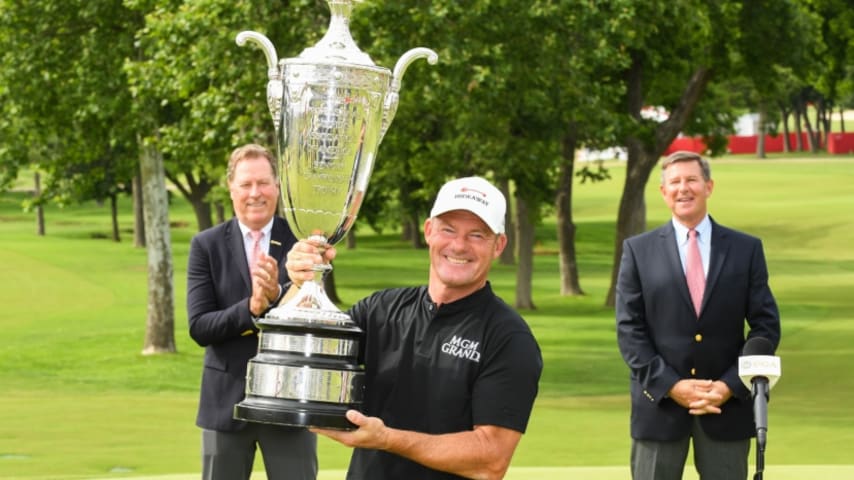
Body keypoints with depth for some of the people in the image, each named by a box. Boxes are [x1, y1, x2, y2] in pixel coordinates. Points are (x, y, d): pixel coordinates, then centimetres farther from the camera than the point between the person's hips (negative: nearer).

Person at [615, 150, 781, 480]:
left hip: (727, 403, 0)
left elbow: (766, 325, 3)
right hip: (660, 403, 0)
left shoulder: (746, 249, 6)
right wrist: (671, 386, -11)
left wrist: (731, 386, -9)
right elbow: (629, 329, 0)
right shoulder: (638, 250, 4)